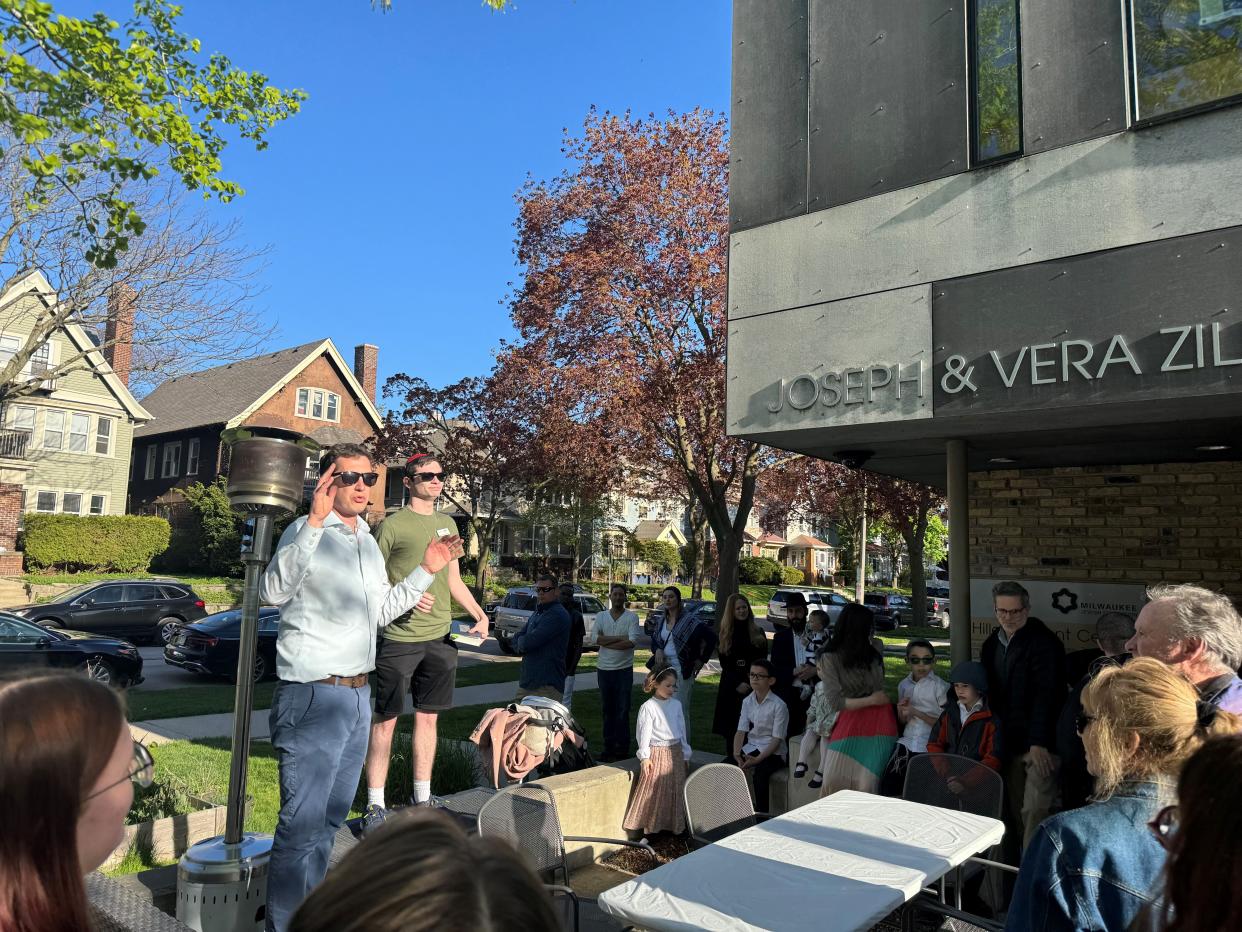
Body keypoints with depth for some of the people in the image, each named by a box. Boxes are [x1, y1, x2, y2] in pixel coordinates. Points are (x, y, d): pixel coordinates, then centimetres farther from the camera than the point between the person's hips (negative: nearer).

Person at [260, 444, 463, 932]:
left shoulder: (369, 541, 14)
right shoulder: (307, 532, -10)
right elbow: (274, 590, -29)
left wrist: (426, 570, 14)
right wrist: (314, 521, -35)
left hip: (358, 695, 8)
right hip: (313, 696, -8)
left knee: (329, 819, 19)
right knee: (302, 824, -2)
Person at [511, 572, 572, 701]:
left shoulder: (557, 614, -15)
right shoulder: (536, 612, 17)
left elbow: (529, 642, -21)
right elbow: (517, 638, 14)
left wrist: (520, 642, 1)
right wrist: (523, 645, -8)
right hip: (526, 681, 9)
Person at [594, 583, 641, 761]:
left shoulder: (632, 617, -2)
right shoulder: (601, 616, 5)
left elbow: (633, 641, -16)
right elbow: (596, 639, -10)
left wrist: (606, 642, -12)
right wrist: (620, 638, -15)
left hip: (624, 669, -3)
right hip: (604, 669, 3)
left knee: (622, 711, 0)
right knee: (607, 710, 10)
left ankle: (622, 749, 8)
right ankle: (609, 747, 18)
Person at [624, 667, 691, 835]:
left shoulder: (676, 705, 6)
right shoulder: (648, 707, -11)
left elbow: (682, 731, 12)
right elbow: (644, 733, -12)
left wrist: (685, 755, 13)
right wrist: (644, 757, -15)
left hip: (675, 753, 5)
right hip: (657, 753, -5)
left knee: (675, 790, 10)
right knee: (653, 791, -2)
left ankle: (675, 826, 22)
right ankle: (651, 828, 9)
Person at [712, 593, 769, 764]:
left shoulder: (758, 633, 5)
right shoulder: (726, 634, 7)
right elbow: (724, 664, 3)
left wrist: (750, 682, -10)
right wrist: (737, 683, -9)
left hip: (753, 686, -1)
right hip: (731, 685, 1)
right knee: (731, 724, 2)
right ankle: (731, 758, 13)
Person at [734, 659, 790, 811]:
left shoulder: (778, 705, -11)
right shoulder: (747, 702, 6)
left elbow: (777, 739, -13)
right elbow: (741, 731, 2)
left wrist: (758, 759, -22)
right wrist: (737, 754, -15)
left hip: (773, 752, -5)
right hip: (750, 748, 5)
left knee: (760, 772, -34)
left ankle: (761, 812, -17)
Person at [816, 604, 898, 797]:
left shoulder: (876, 648, 4)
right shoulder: (831, 658, -5)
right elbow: (835, 703, -9)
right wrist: (871, 700, -7)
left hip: (879, 721, 2)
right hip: (850, 719, -1)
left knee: (866, 783, -12)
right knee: (834, 780, -10)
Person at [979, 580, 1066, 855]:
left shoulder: (1043, 642, -11)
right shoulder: (992, 644, 11)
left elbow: (1046, 695, -19)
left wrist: (1039, 742, -25)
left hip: (1039, 744, -7)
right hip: (1009, 741, 7)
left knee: (1034, 811, -10)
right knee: (1013, 811, 12)